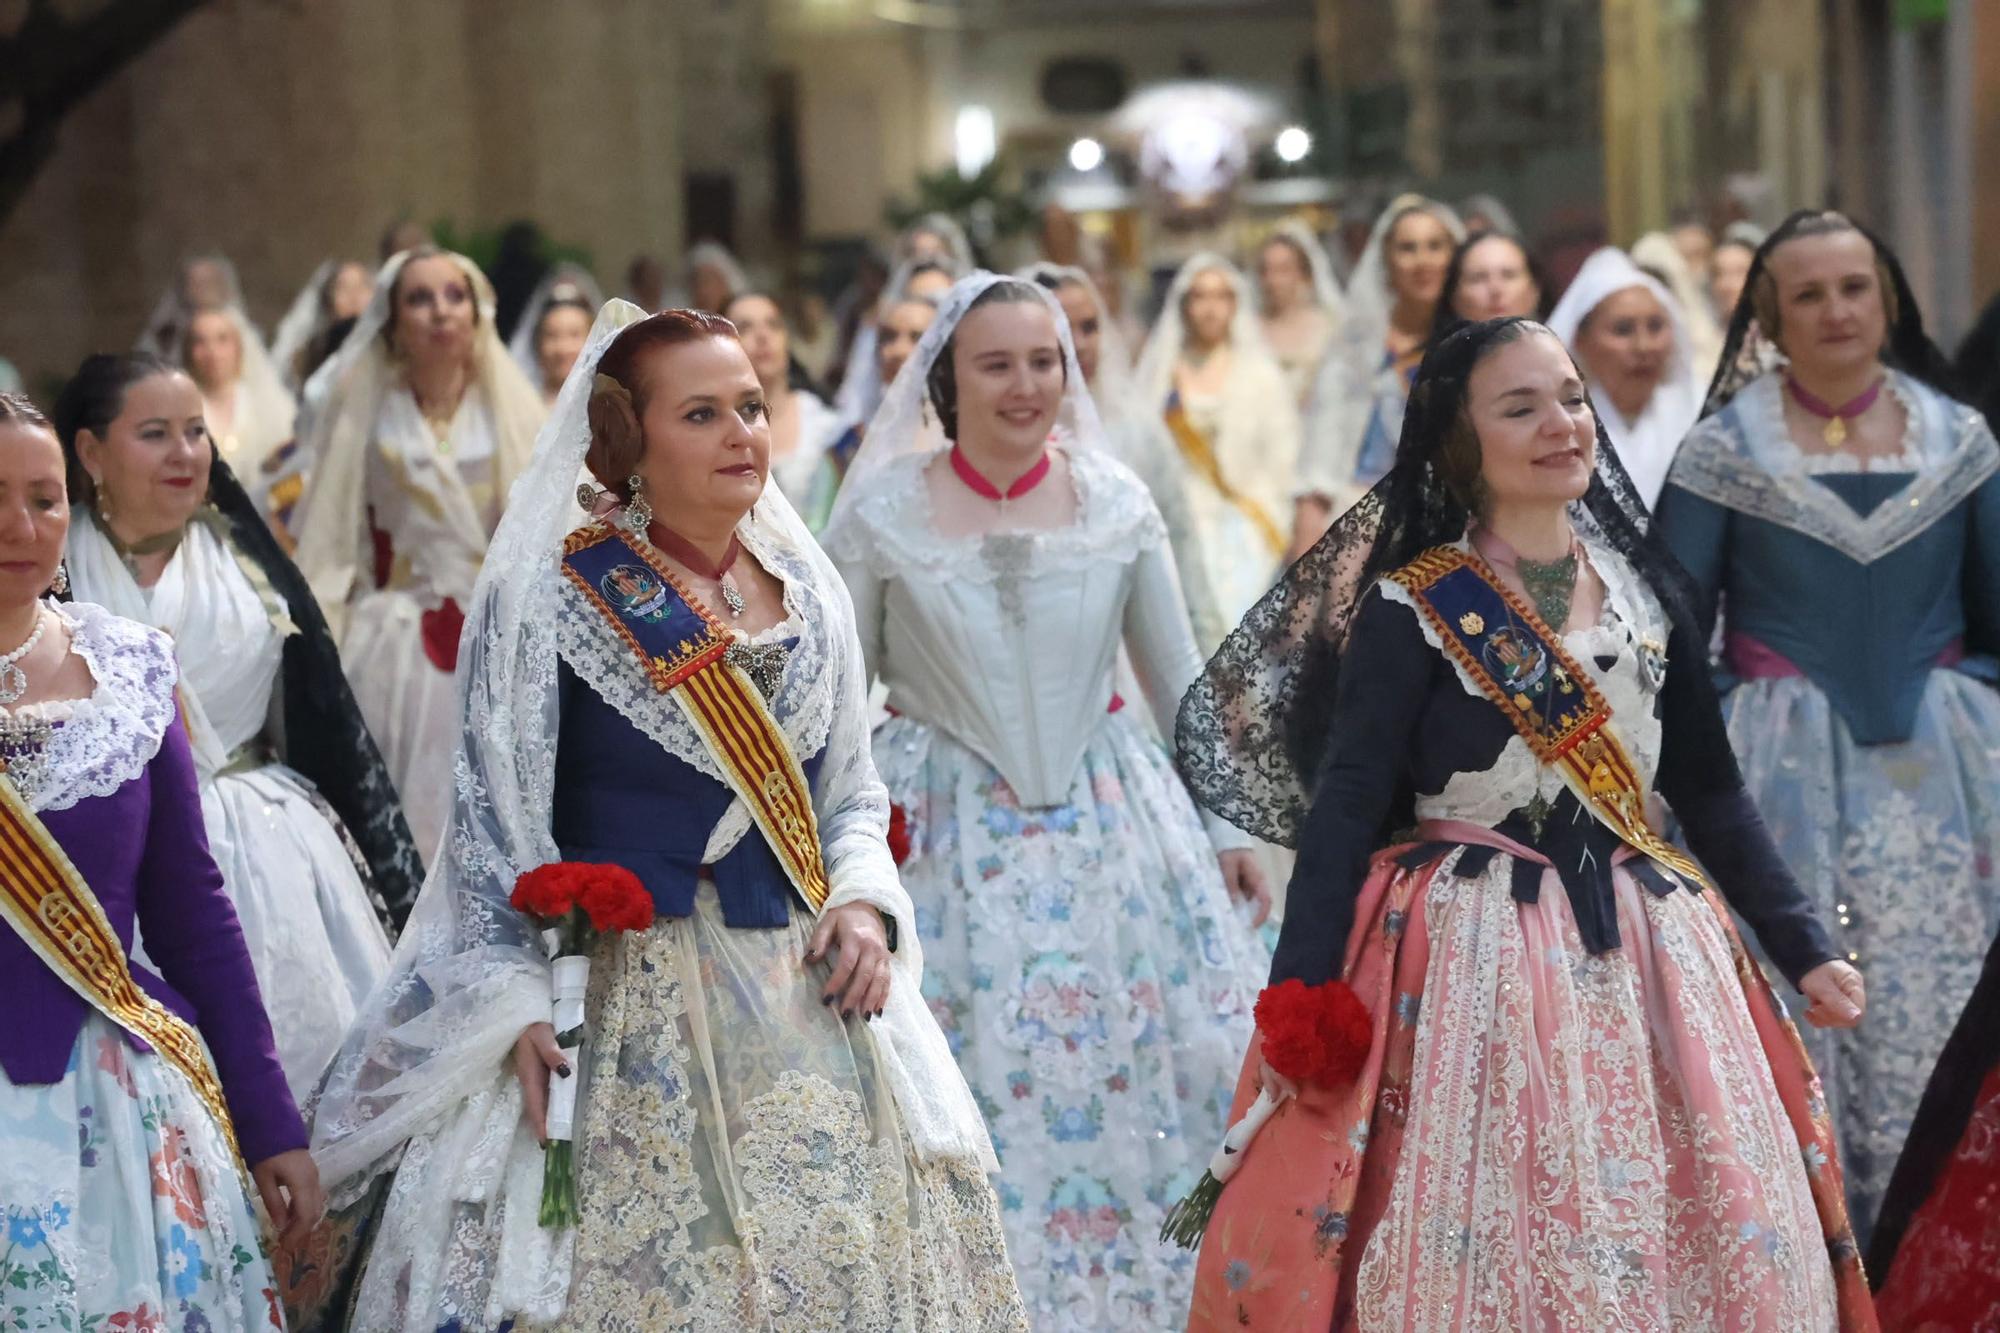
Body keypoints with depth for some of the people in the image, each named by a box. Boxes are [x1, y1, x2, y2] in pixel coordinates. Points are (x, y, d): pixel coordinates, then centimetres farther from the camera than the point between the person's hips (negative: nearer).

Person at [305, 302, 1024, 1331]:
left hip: (815, 1001, 5)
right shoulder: (551, 598, -7)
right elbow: (498, 826, -8)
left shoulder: (806, 588, 9)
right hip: (634, 1007, -5)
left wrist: (864, 900, -3)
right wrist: (522, 1006, -16)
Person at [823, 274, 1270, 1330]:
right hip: (943, 836, -2)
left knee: (1136, 1091, 4)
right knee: (964, 1106, -1)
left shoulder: (1117, 502, 1)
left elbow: (1182, 680, 10)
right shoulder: (881, 512, -5)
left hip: (1109, 824, 2)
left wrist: (1226, 826, 10)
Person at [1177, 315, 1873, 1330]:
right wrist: (1298, 996, -17)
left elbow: (1710, 792, 14)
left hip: (1649, 958, 5)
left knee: (1713, 1243, 3)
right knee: (1483, 1244, -5)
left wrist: (1800, 945, 10)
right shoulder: (1412, 608, -6)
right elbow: (1346, 802, -10)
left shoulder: (1651, 593, 9)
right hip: (1474, 961, -5)